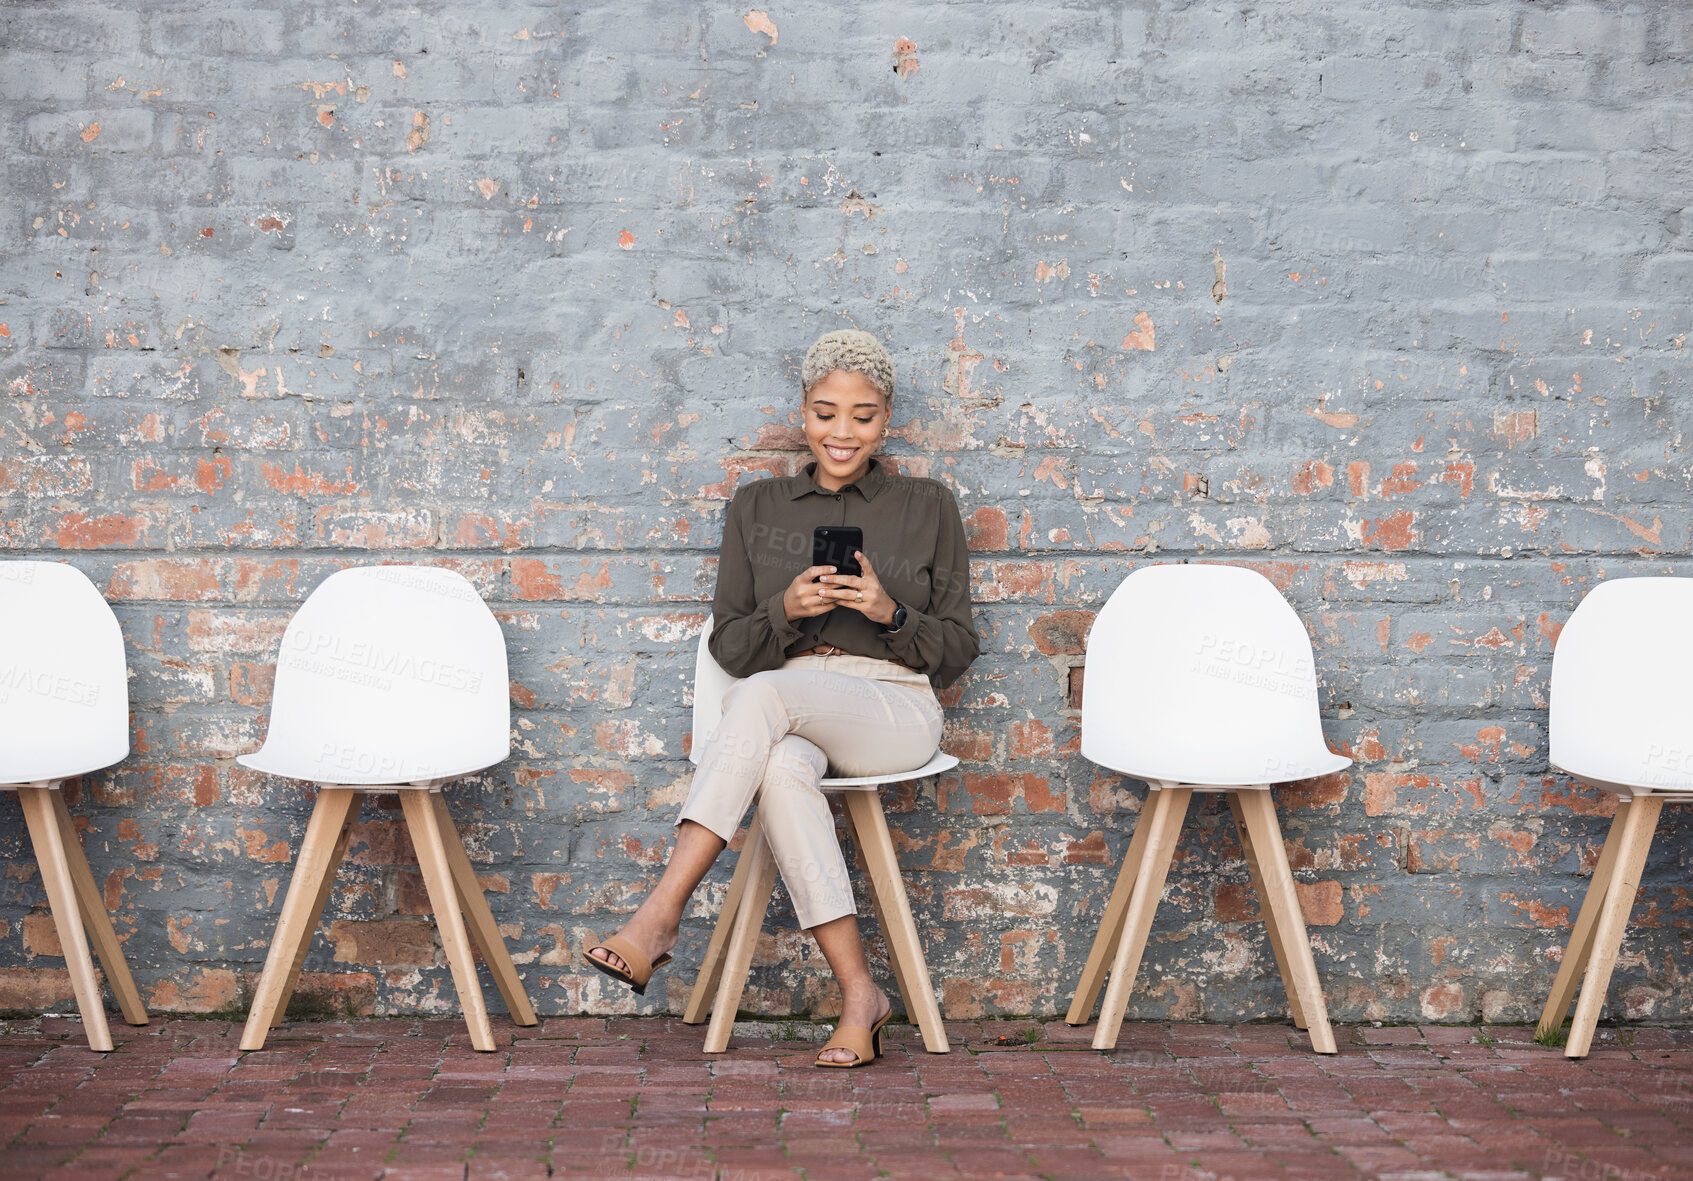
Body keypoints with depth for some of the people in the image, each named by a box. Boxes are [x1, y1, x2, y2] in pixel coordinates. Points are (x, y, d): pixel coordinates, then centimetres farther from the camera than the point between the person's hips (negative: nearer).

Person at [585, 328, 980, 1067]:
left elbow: (957, 651, 9)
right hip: (790, 720, 2)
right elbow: (729, 647, 10)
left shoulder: (927, 508, 11)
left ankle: (661, 917, -37)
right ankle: (858, 994, -31)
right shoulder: (757, 508, 15)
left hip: (893, 709, -2)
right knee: (783, 770, -38)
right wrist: (786, 610, -11)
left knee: (763, 696, -35)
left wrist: (890, 613, -12)